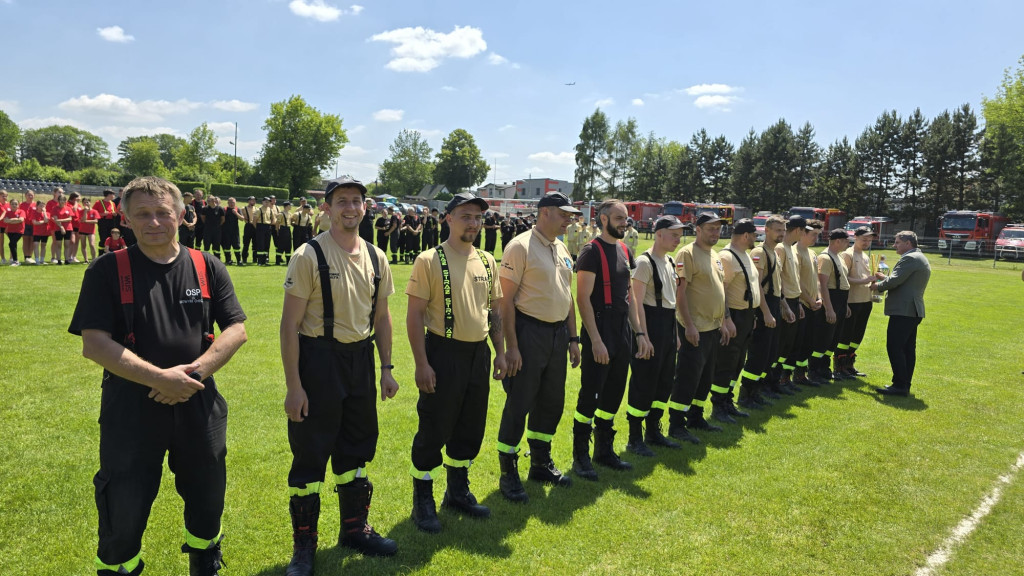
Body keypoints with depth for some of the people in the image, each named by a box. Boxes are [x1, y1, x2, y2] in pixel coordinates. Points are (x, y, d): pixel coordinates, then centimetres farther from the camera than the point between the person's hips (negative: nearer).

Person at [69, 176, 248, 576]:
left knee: (207, 498, 17)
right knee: (123, 512, 7)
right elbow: (94, 344, -12)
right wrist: (160, 377, -20)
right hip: (131, 406, -2)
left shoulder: (207, 268, 2)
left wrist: (195, 372, -15)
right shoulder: (107, 271, -5)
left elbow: (236, 329, -1)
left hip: (199, 405, 3)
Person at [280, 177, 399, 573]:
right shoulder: (309, 255, -12)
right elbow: (290, 324, -12)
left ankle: (354, 528, 36)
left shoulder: (376, 258, 5)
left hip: (361, 359, 6)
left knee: (357, 449, 17)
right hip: (318, 360, -5)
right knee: (311, 453, 4)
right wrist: (293, 386, -15)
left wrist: (386, 369, 10)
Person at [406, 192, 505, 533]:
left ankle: (458, 491, 33)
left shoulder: (487, 262, 9)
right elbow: (415, 315, -11)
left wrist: (500, 352, 10)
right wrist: (421, 363, -15)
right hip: (443, 353, -6)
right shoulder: (429, 260, -9)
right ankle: (423, 501, 18)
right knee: (434, 429, 1)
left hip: (479, 353, 6)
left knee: (471, 428, 15)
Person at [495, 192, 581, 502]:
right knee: (518, 405, -1)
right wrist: (511, 346, -19)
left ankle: (541, 463, 32)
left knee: (551, 402, 16)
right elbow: (506, 299, -15)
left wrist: (573, 338, 15)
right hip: (530, 332, -8)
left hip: (558, 333, 8)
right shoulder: (520, 247, -12)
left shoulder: (562, 250, 12)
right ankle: (508, 473, 14)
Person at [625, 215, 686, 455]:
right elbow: (637, 302, -17)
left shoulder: (669, 261, 14)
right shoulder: (645, 262, -13)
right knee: (644, 383, -3)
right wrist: (644, 336, -20)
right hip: (651, 323, -9)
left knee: (664, 381, 15)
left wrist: (675, 333, 18)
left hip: (668, 324, 9)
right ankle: (635, 439, 8)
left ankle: (653, 432, 28)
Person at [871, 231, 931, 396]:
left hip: (903, 310, -11)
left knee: (894, 347, -9)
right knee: (908, 348, 11)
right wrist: (884, 278, 15)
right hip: (913, 310, 11)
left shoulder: (909, 259, -14)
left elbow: (894, 281, -19)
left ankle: (899, 385, -9)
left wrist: (878, 286, -2)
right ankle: (905, 385, 16)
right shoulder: (921, 258, 20)